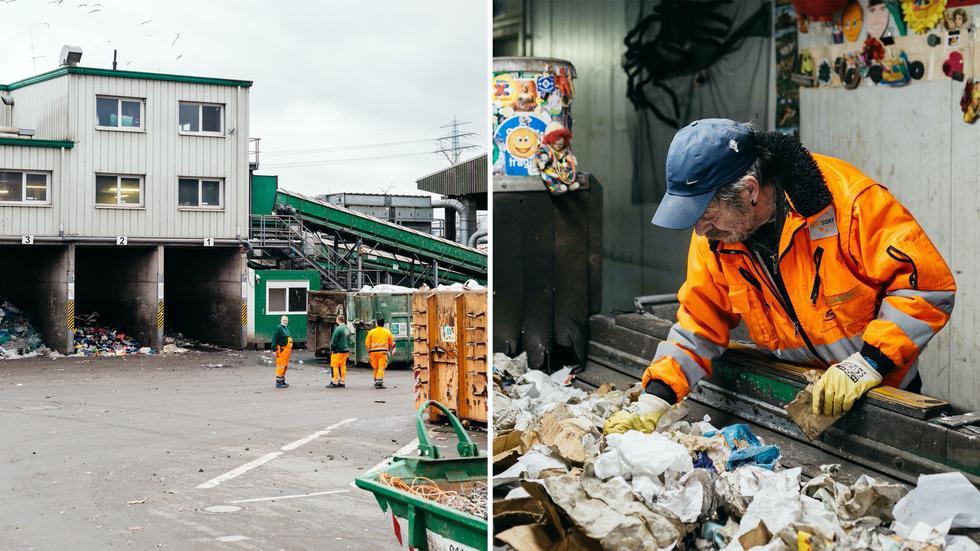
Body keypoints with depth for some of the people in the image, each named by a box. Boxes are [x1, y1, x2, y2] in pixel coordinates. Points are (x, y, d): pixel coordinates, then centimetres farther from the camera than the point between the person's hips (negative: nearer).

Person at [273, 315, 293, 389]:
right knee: (281, 366, -9)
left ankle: (282, 381, 25)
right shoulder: (279, 328, -12)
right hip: (281, 349, -9)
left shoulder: (286, 328, 16)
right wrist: (274, 350, -20)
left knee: (285, 366, 15)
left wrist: (290, 348, 22)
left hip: (287, 349, 10)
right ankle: (278, 382, -6)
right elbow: (274, 339, -16)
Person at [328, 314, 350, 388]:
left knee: (334, 366, -1)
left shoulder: (339, 329, -16)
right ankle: (342, 382, 14)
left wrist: (331, 349, -3)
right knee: (343, 366, 12)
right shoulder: (348, 329, 9)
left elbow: (334, 340, -14)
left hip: (338, 351, -8)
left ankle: (334, 382, -1)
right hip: (346, 350, 8)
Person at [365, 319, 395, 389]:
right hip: (383, 351, -2)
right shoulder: (387, 332, 7)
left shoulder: (371, 332, 5)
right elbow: (391, 343, 16)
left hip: (373, 351, 2)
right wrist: (389, 350, 32)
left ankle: (376, 381, 22)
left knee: (375, 368, 14)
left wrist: (368, 352, 12)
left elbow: (367, 343, 3)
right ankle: (379, 381, -17)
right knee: (381, 367, -5)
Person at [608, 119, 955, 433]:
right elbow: (698, 326, 1)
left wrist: (868, 364, -27)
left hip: (882, 393, -4)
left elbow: (928, 284, -22)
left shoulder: (847, 200, -24)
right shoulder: (714, 236, -7)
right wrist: (655, 399, -10)